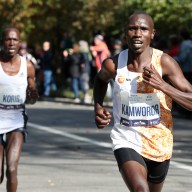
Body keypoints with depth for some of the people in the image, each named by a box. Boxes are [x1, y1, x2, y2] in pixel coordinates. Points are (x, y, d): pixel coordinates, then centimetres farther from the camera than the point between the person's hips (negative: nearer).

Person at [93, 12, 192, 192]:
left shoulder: (164, 63, -14)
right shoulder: (113, 64, -8)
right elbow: (101, 79, 18)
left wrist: (162, 85, -29)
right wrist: (98, 107, 2)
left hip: (160, 145, 1)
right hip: (126, 142, -1)